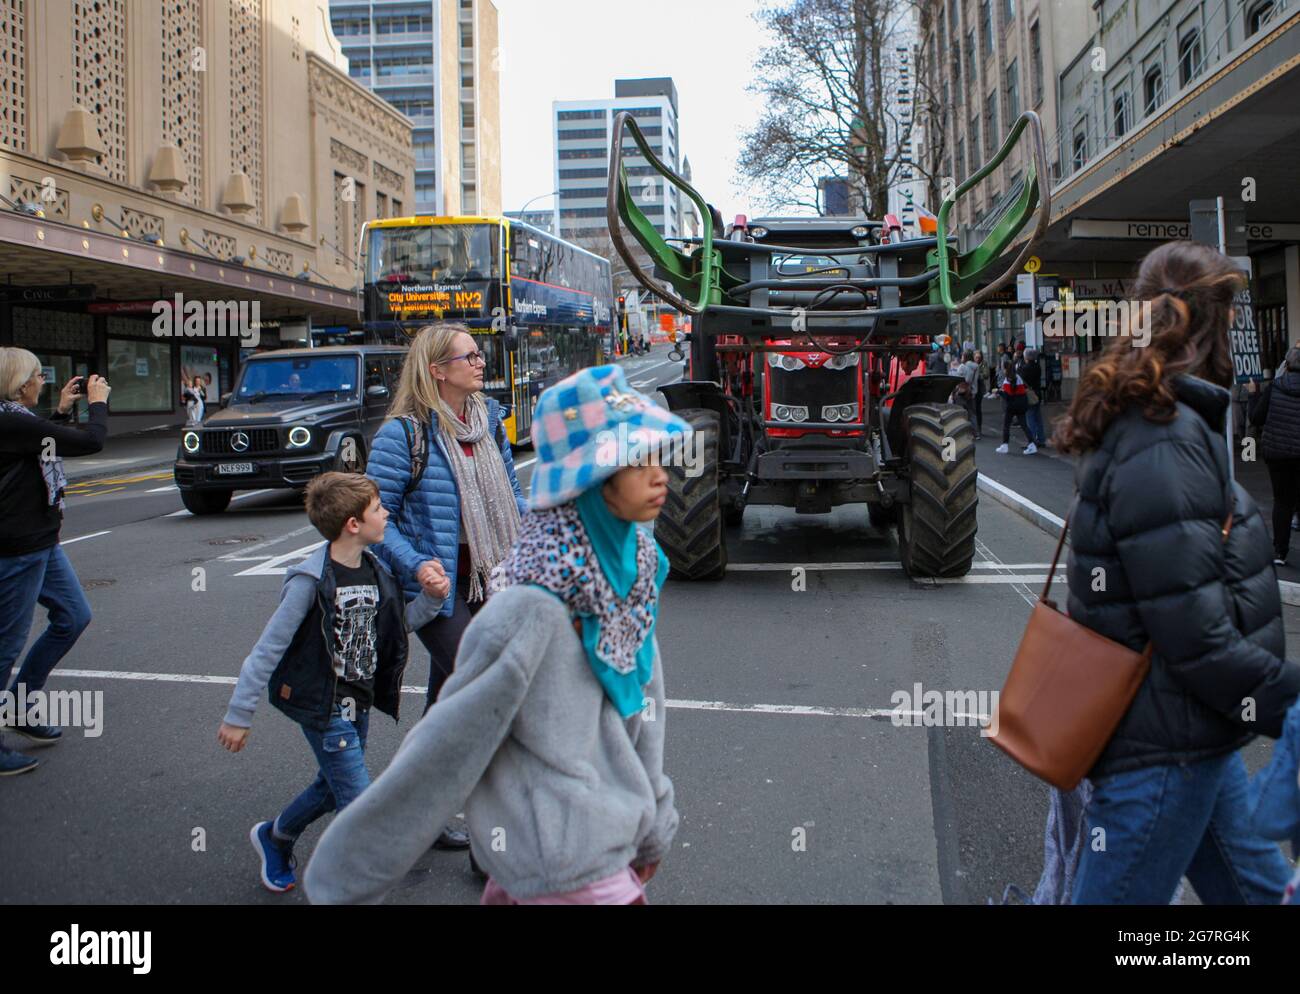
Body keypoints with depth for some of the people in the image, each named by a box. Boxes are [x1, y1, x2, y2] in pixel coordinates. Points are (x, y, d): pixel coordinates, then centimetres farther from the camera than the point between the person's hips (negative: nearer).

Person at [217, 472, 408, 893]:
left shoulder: (377, 572, 0)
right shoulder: (311, 581, -21)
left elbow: (401, 625, 11)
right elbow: (268, 649, -17)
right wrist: (239, 715, -15)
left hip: (359, 703, 8)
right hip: (324, 707, -8)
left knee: (333, 787, 23)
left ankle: (273, 837, 47)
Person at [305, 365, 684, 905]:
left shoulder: (627, 570, -4)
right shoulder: (533, 613, -28)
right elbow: (445, 750, -22)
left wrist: (653, 824, 16)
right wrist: (345, 881, -12)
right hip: (568, 872, -7)